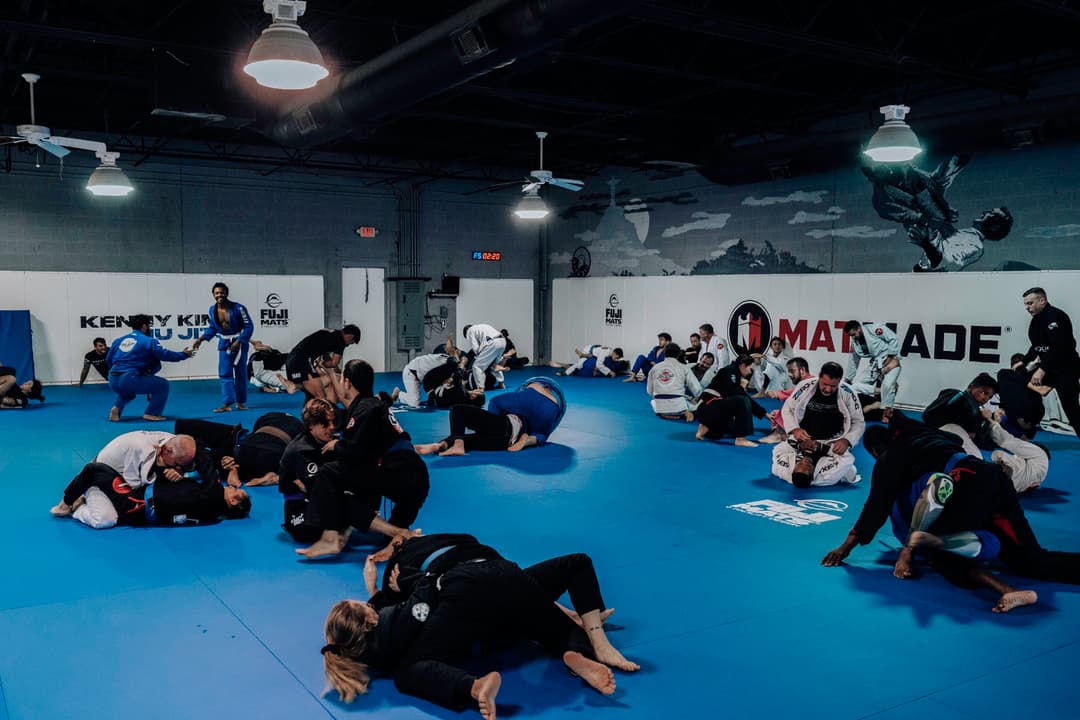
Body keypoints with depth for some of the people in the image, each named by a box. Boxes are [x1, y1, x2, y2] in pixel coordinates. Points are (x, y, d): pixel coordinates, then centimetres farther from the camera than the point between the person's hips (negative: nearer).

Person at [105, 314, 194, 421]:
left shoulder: (118, 340, 18)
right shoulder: (148, 341, -1)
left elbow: (108, 360, 24)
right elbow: (165, 354, -3)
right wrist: (183, 354, 12)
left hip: (113, 381, 7)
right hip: (130, 380, -7)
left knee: (127, 391, 42)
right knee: (163, 385, 8)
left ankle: (116, 408, 15)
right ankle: (151, 413, 4)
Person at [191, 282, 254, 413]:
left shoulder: (238, 308, -18)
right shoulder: (212, 310, -4)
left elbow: (249, 326, -14)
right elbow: (213, 328, 11)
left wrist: (238, 341, -22)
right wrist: (202, 338, -2)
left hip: (239, 343, -3)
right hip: (224, 344, 3)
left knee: (241, 373, 6)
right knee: (224, 374, -4)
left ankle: (240, 402, 18)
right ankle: (227, 403, -6)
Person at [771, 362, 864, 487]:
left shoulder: (848, 393, -18)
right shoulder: (805, 386, -20)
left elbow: (858, 421, -6)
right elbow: (787, 409, -5)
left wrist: (846, 440, -23)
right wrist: (794, 429, -22)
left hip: (833, 443, -1)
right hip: (803, 438, 1)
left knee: (846, 461, -17)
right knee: (779, 451, -8)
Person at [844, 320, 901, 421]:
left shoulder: (874, 329, -18)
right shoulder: (855, 342, 6)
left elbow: (893, 338, -17)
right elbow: (853, 361, 15)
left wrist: (891, 357, -18)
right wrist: (847, 379, 15)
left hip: (891, 361, -8)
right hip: (876, 363, 8)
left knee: (888, 384, -24)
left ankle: (886, 412, -15)